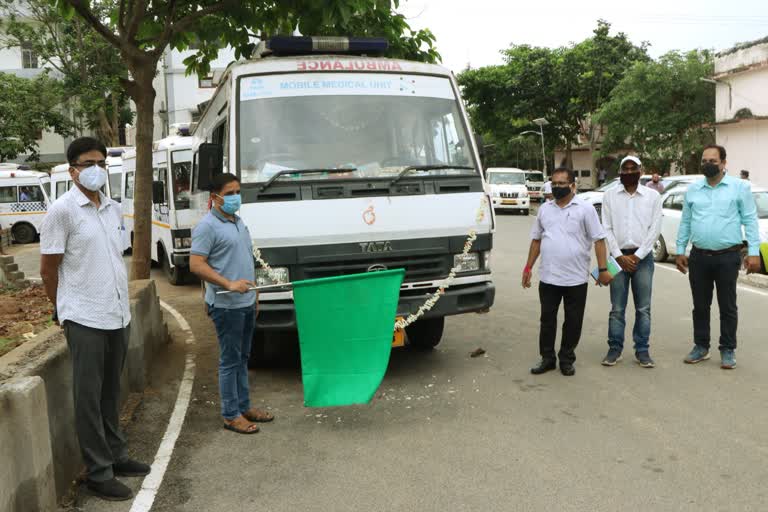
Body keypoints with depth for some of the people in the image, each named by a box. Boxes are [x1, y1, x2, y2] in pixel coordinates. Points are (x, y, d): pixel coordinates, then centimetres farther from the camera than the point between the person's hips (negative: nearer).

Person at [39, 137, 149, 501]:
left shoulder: (114, 209, 9)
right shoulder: (62, 210, -9)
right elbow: (48, 269, -5)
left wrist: (122, 306, 14)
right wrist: (65, 311, 4)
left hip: (119, 316, 6)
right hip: (85, 320, -6)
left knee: (111, 393, 17)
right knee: (89, 397, 3)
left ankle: (116, 456, 30)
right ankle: (99, 474, 12)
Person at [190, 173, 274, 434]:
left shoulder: (238, 221, 14)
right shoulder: (207, 226, -13)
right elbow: (196, 265, -19)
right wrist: (229, 284, -25)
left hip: (246, 302, 8)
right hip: (226, 305, -8)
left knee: (242, 357, 16)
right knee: (230, 360, -1)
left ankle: (244, 406, 27)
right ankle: (231, 415, 9)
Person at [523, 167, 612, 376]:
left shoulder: (585, 209, -3)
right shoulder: (544, 209, 9)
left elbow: (599, 240, -5)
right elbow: (536, 239, 14)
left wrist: (603, 269, -10)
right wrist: (528, 267, 11)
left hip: (576, 279, -3)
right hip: (548, 278, 3)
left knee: (573, 322, 7)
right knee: (547, 319, 9)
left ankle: (566, 359, 21)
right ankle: (547, 358, 21)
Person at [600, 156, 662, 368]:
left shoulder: (653, 196, 2)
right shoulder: (609, 196, 3)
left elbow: (655, 229, -2)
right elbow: (606, 229, -1)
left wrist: (638, 256, -9)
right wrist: (620, 256, -8)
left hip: (643, 257, 0)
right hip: (618, 257, 0)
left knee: (643, 308, 4)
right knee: (617, 308, 4)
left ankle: (642, 350, 13)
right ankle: (615, 349, 13)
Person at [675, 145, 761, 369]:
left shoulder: (740, 187, -1)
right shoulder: (692, 190, 9)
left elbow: (750, 220, -3)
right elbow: (685, 222, 13)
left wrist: (754, 252, -9)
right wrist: (680, 251, 10)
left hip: (728, 257, -3)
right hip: (699, 257, 3)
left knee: (728, 307, 5)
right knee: (700, 306, 11)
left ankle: (728, 350, 16)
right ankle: (701, 346, 23)